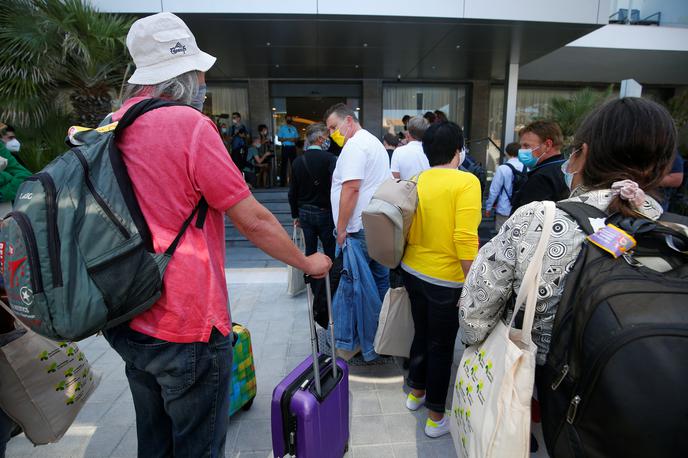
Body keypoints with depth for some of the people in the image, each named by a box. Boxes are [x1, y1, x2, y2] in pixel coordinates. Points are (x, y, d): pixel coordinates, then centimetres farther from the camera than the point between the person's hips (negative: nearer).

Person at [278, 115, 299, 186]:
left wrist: (294, 139, -8)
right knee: (284, 164, -4)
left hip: (293, 147, 3)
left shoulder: (294, 128, 14)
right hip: (285, 147, -3)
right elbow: (279, 138, -1)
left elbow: (297, 138, 15)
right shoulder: (282, 128, 5)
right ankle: (282, 181, -1)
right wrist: (287, 139, -14)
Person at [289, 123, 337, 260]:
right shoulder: (329, 158, -13)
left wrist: (295, 215, 15)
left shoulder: (298, 161, 1)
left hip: (305, 213, 4)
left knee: (310, 249, 13)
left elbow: (292, 192, 6)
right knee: (330, 251, 7)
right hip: (324, 213, -4)